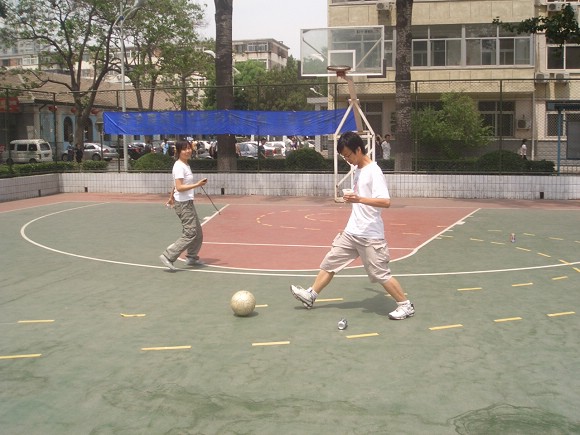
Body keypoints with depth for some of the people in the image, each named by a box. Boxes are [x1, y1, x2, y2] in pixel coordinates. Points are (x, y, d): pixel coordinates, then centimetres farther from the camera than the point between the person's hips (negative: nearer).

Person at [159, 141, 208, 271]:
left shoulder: (185, 165, 13)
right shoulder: (179, 166, -17)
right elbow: (179, 187, -24)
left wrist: (171, 197, 31)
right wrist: (197, 185, -28)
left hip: (188, 203, 10)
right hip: (183, 203, -10)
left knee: (198, 233, 13)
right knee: (190, 233, -11)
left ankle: (192, 257, 26)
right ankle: (168, 256, -9)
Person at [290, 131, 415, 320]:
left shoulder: (373, 171, -16)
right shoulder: (358, 170, 10)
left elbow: (386, 202, -26)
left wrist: (359, 199, -36)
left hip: (370, 236, -8)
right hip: (351, 233, 8)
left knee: (381, 274, -2)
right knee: (330, 263, 12)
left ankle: (406, 306, 12)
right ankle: (310, 295, 24)